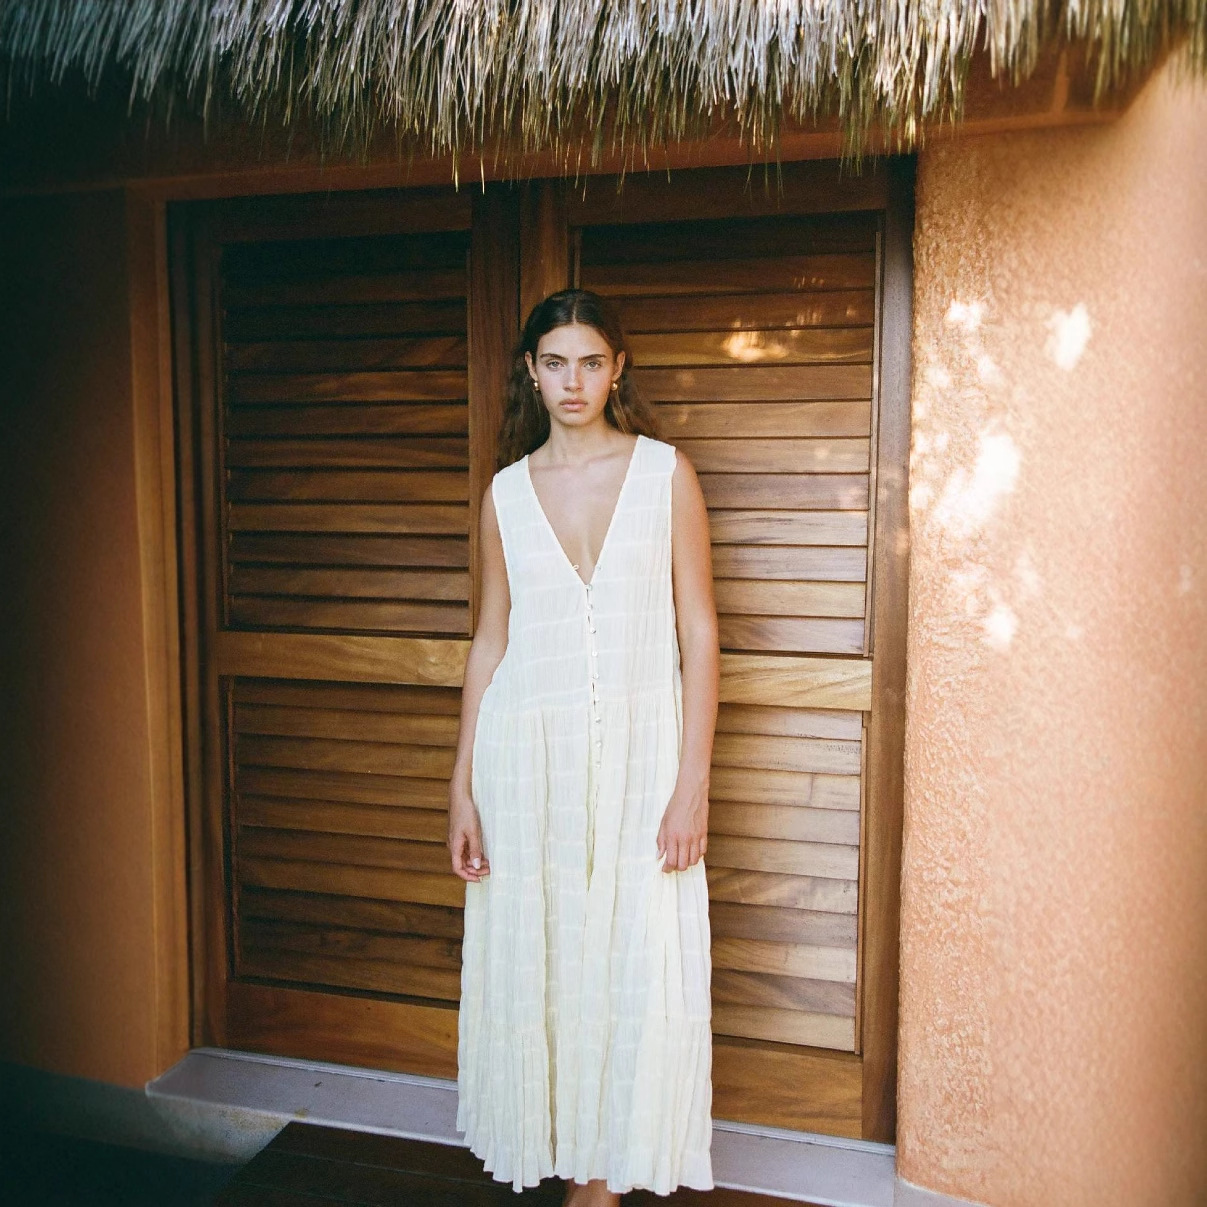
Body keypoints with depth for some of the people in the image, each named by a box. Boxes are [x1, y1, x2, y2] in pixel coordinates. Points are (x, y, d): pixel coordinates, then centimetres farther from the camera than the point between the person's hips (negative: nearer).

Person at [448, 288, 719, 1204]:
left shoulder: (665, 473, 0)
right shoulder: (508, 491, 6)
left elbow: (698, 631, -2)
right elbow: (490, 641, 9)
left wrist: (692, 781, -9)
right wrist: (463, 788, 5)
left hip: (638, 750, -2)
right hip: (528, 755, 2)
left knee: (637, 966, 4)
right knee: (535, 961, 9)